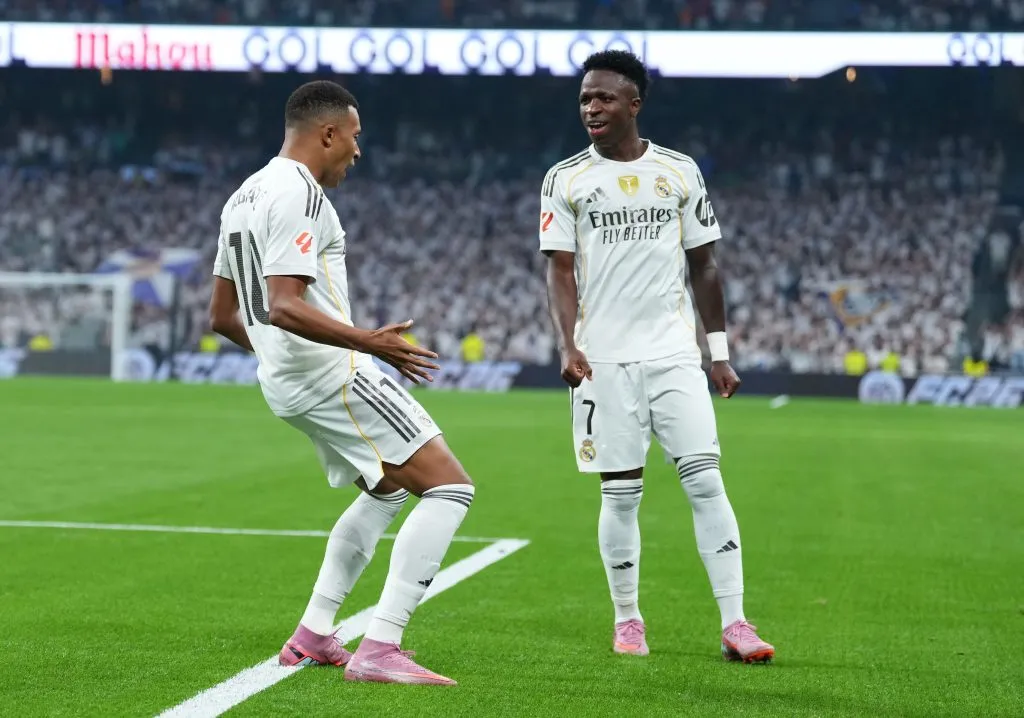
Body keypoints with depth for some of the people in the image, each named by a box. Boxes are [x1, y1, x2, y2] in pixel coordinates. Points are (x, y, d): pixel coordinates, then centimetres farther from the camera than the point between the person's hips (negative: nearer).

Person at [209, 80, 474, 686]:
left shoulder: (243, 198, 16)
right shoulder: (300, 193, -14)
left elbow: (223, 316, 22)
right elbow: (285, 305, -26)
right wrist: (369, 342, -30)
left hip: (284, 382, 11)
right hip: (332, 371, -11)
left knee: (388, 489, 28)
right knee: (450, 487, -11)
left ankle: (314, 636, 25)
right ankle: (379, 650, -19)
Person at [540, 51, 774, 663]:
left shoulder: (680, 172, 7)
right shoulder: (565, 180, 4)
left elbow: (704, 267, 11)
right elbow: (562, 271, 0)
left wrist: (721, 352, 8)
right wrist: (569, 346, -15)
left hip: (675, 355, 1)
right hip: (604, 360, -1)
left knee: (706, 481, -7)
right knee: (621, 493, 2)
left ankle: (734, 623, -8)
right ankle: (628, 620, 16)